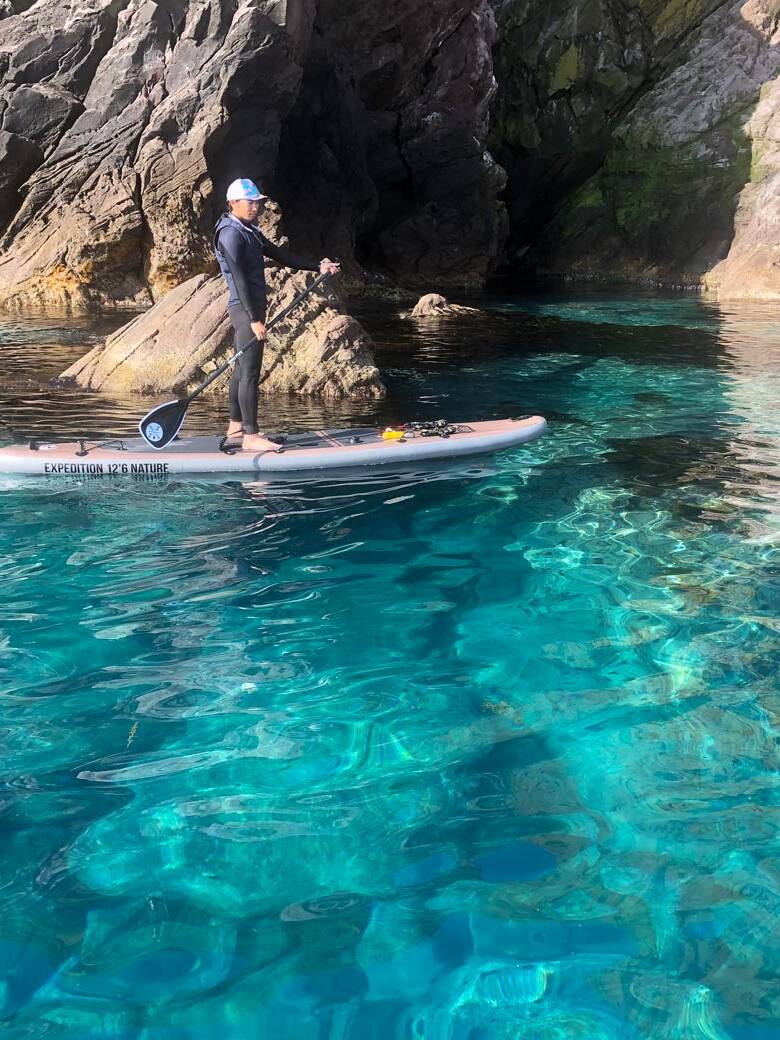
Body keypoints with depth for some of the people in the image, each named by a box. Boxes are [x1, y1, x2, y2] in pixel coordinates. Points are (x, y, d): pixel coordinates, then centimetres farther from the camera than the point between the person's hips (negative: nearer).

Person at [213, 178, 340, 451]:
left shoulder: (250, 231, 18)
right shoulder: (231, 234, -13)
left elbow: (279, 255, 21)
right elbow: (239, 280, -20)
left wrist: (318, 267, 15)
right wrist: (254, 319, -23)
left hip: (253, 308, 10)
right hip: (245, 309, -10)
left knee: (242, 368, 15)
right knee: (250, 372, -11)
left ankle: (235, 427, 23)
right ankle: (251, 436, -11)